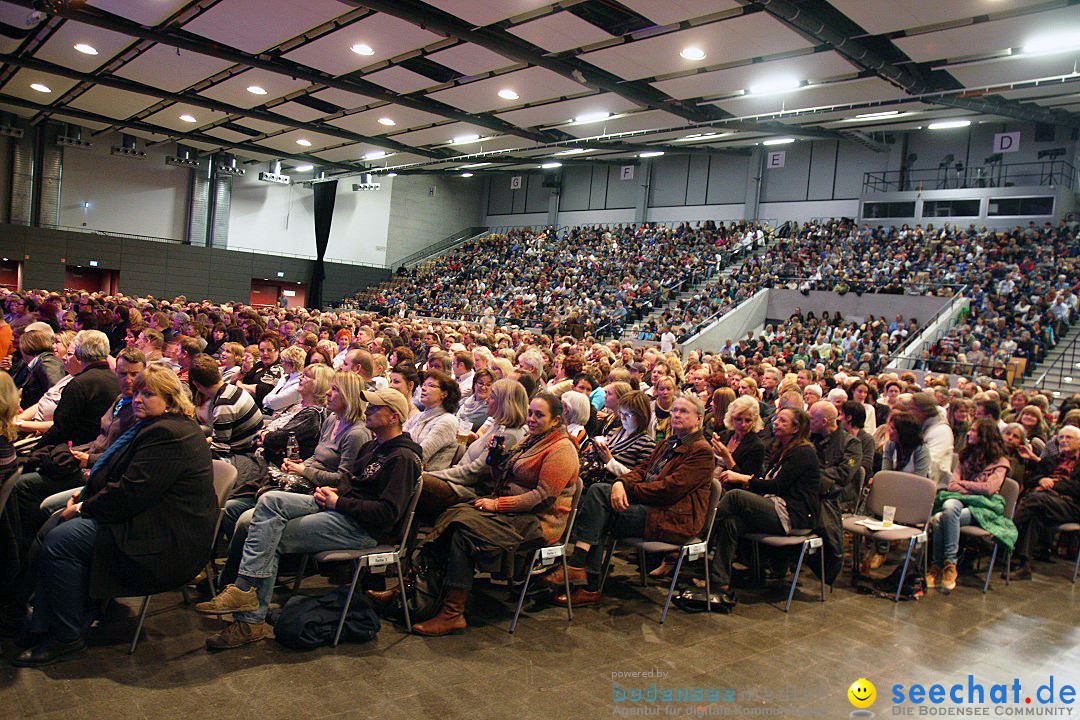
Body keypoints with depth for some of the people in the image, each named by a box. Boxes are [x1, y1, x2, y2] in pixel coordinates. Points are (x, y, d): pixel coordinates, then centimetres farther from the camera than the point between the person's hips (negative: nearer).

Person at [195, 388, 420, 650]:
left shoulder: (403, 458, -12)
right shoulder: (372, 446, 19)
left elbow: (388, 514, -20)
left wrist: (339, 502, -14)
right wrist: (332, 490, 3)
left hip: (361, 528, -9)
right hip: (338, 508, 9)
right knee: (270, 500, -11)